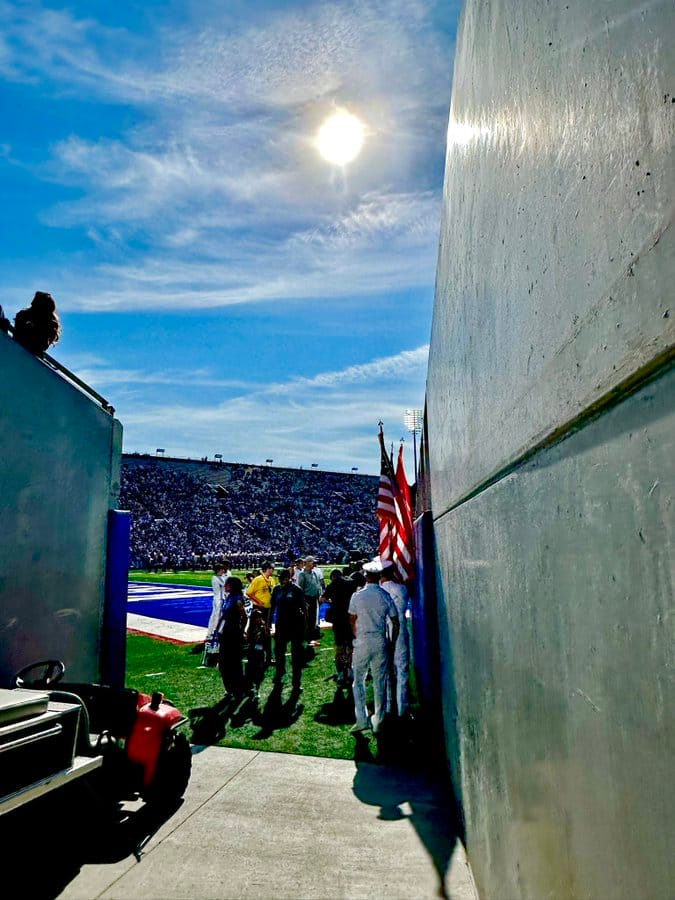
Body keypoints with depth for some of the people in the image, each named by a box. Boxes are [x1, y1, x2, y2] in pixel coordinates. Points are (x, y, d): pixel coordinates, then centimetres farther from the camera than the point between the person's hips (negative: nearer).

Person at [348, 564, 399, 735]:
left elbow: (352, 621, 2)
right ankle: (378, 722, 17)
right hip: (380, 642, 2)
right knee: (380, 682, 10)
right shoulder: (386, 596, -3)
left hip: (362, 642, -1)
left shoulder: (357, 596, -6)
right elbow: (395, 623, 1)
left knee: (359, 681, 10)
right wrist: (392, 643, 12)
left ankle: (361, 719, 3)